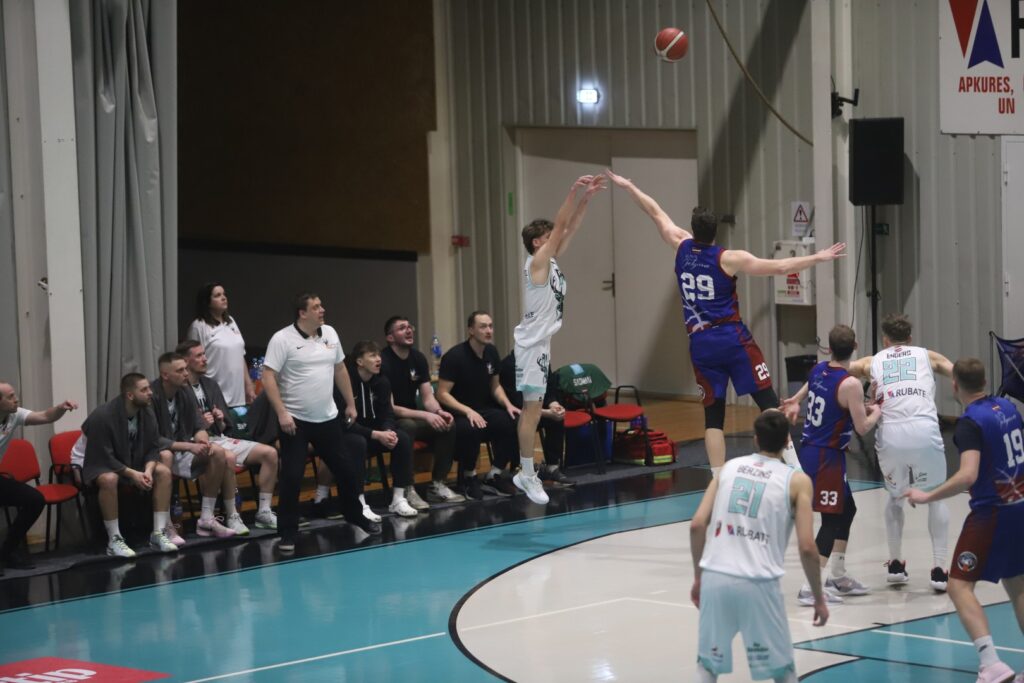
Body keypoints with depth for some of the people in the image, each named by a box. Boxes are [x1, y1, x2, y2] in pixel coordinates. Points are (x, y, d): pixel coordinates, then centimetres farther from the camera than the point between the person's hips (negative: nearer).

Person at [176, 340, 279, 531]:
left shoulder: (210, 385, 15)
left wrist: (221, 421, -2)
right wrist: (199, 425, -24)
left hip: (219, 438, 8)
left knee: (270, 452, -6)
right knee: (228, 457, -38)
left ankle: (263, 512, -2)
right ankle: (232, 515, -25)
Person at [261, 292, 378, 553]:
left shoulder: (329, 334, 6)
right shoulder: (282, 339, -13)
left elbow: (340, 369, 17)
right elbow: (268, 377, -16)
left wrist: (350, 404, 18)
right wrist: (281, 413, -22)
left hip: (327, 418, 6)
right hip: (296, 421, -6)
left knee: (347, 468, 13)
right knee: (291, 477, -7)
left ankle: (355, 515, 34)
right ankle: (288, 533, 2)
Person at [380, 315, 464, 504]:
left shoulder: (418, 358, 3)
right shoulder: (383, 362, -20)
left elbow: (428, 398, 2)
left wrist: (439, 412, -22)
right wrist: (425, 416, -29)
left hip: (412, 416, 7)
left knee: (448, 426, -17)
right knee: (407, 427, -38)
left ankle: (438, 486, -8)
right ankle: (407, 489, -28)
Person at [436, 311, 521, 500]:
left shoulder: (491, 353, 4)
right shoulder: (455, 356, -16)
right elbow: (442, 394, -17)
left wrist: (508, 404, -3)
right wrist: (468, 411, -29)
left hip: (484, 410, 6)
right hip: (458, 413, -6)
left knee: (513, 423, -21)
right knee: (471, 428, -40)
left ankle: (494, 476, -2)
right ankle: (469, 478, -12)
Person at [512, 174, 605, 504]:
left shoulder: (550, 261, 11)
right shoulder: (537, 262, -12)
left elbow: (570, 228, 12)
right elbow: (560, 225, -19)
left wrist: (586, 198, 3)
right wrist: (574, 190, -22)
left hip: (542, 343, 10)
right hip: (532, 344, -10)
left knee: (534, 409, 11)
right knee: (532, 409, -8)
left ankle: (525, 473, 16)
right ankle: (528, 475, -6)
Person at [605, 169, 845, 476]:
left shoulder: (682, 247, 3)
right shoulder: (729, 259, -8)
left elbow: (657, 214, 17)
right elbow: (779, 267, -12)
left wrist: (629, 187, 30)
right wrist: (819, 257, -7)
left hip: (700, 344, 4)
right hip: (733, 338, -4)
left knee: (713, 416, 6)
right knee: (769, 403, -3)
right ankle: (794, 466, -11)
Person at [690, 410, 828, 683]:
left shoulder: (729, 467, 12)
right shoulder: (797, 480, 3)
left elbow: (697, 525, 6)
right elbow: (806, 547, -4)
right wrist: (818, 598, 7)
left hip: (715, 577, 3)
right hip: (758, 583, -3)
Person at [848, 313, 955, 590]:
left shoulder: (872, 362, 23)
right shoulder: (927, 355, 22)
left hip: (890, 435, 1)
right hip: (925, 433, -1)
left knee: (896, 498, 28)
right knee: (937, 498, 19)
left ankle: (896, 564, 28)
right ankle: (939, 570, 10)